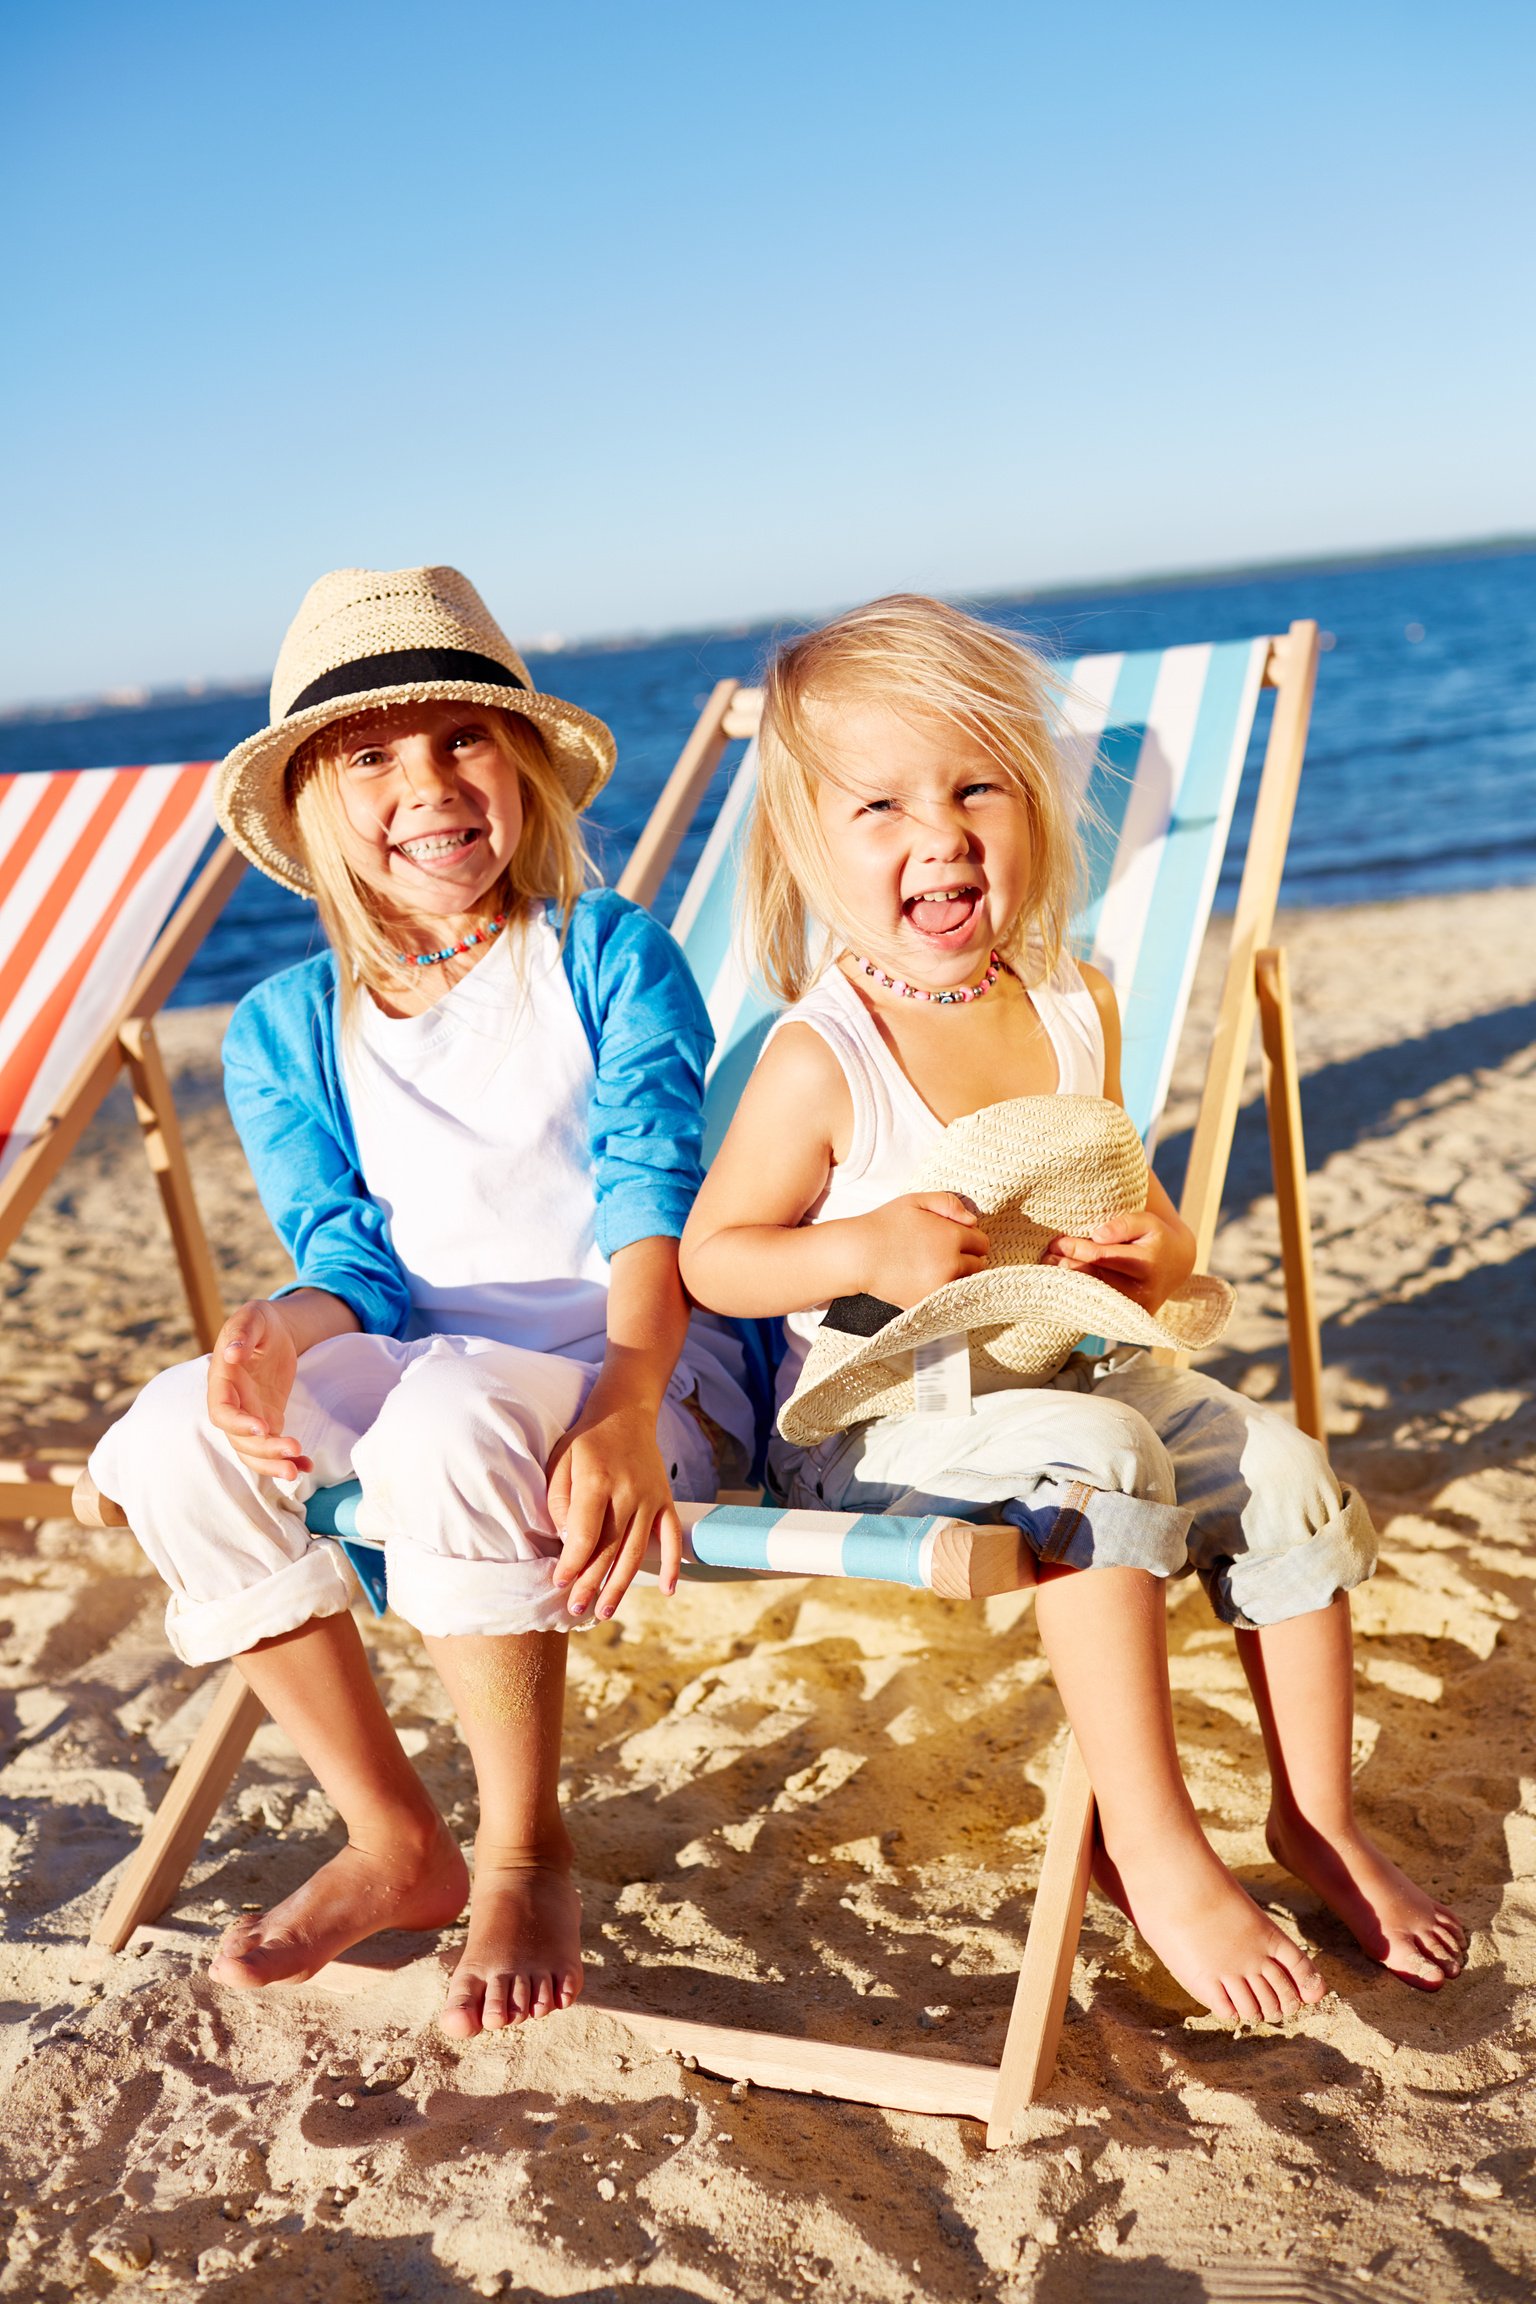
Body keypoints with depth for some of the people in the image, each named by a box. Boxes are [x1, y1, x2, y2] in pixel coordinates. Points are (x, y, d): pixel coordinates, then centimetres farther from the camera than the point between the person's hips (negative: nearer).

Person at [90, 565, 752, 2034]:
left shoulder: (611, 958, -1)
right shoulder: (285, 1032, 8)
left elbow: (653, 1196, -13)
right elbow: (355, 1259, 3)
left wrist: (627, 1408, -30)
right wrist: (287, 1334, -23)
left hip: (645, 1371, -4)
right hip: (415, 1374, 4)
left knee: (449, 1415, -37)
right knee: (173, 1436, -22)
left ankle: (525, 1853, -12)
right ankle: (393, 1844, -4)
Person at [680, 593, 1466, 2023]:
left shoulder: (1074, 1009, 1)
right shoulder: (821, 1060, -17)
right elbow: (712, 1257, -10)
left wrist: (1157, 1248, -7)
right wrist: (865, 1251, -28)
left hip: (1069, 1369, 6)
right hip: (878, 1418, -6)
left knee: (1290, 1480, -8)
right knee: (1096, 1461, -32)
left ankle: (1318, 1820, 11)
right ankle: (1150, 1846, -19)